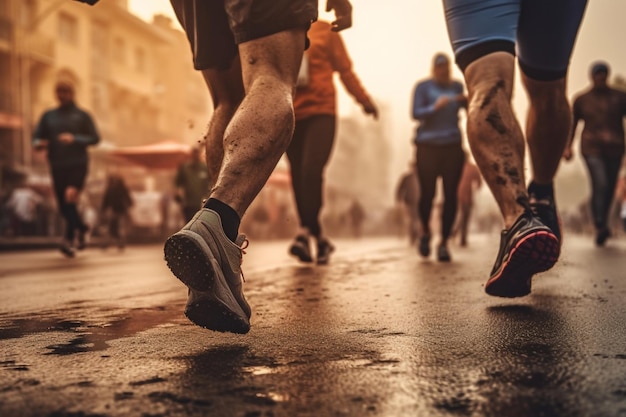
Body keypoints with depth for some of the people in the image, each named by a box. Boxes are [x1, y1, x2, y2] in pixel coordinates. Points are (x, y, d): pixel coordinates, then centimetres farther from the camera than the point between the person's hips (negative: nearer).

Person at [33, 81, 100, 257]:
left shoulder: (82, 115, 5)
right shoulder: (48, 116, 13)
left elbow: (95, 138, 0)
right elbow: (36, 137, 13)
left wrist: (75, 139, -16)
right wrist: (39, 144, -12)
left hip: (78, 164, -4)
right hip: (57, 166, 4)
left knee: (70, 196, -23)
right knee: (63, 206, 5)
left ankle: (69, 240, -23)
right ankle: (81, 227, 33)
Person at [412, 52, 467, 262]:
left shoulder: (457, 86, 12)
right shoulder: (423, 86, 4)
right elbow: (416, 113, -5)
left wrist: (467, 101, -7)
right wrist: (434, 107, -21)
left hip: (452, 146, 2)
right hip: (428, 146, -2)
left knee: (450, 194, -4)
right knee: (428, 192, -4)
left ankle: (444, 242, 5)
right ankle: (425, 231, 24)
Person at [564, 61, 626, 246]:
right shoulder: (582, 99, 8)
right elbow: (573, 123, 13)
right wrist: (568, 147, 6)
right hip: (592, 148, -2)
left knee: (610, 187, 5)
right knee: (600, 184, -20)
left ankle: (602, 223, 25)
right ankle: (600, 226, -23)